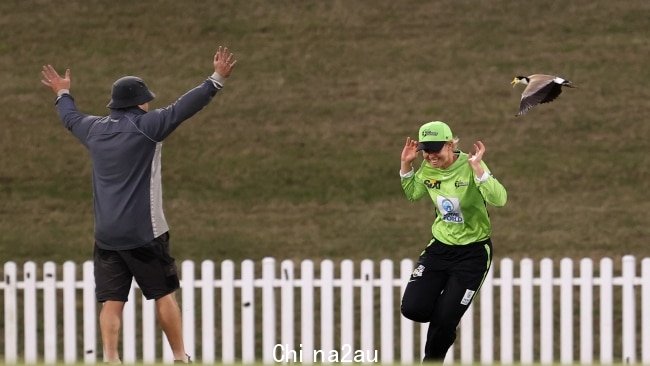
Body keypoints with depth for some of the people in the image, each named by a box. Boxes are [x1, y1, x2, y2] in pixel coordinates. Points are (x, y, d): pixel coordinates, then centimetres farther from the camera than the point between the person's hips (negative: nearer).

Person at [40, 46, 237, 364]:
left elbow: (71, 118, 29)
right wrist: (216, 80, -12)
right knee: (164, 294, 5)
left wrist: (62, 94, 49)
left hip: (106, 236, 5)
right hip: (144, 232, -5)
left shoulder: (95, 129, 9)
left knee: (111, 301, 1)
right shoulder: (146, 126, -8)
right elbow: (185, 107, -14)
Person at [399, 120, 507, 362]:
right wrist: (406, 164, 3)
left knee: (444, 320, -4)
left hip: (473, 251, -5)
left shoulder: (469, 167, -20)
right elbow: (411, 194, 18)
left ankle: (432, 359, 22)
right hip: (440, 246, 5)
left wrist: (477, 167, -40)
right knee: (412, 308, -8)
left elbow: (500, 199, -32)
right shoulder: (427, 169, -3)